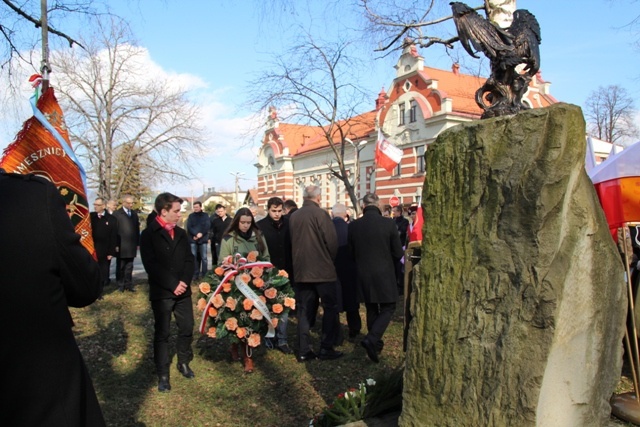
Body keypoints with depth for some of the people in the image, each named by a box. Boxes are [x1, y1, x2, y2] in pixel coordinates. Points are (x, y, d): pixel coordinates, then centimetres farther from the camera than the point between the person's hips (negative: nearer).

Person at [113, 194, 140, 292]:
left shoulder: (134, 214, 12)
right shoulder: (117, 214, -3)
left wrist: (137, 243, 9)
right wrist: (116, 244, -11)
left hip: (132, 246, 4)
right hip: (121, 246, -4)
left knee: (129, 267, 8)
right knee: (121, 267, 5)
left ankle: (129, 285, 13)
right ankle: (121, 285, 13)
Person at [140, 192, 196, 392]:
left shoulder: (181, 233, 10)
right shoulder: (149, 234, -7)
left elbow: (190, 259, 5)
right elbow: (151, 265, -15)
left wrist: (184, 281, -11)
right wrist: (173, 284, -18)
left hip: (183, 290, 5)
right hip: (161, 292, -5)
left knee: (187, 328, 10)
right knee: (162, 333, 5)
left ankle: (184, 362, 31)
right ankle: (163, 374, 17)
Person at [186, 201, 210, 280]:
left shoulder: (205, 215, 7)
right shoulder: (191, 216, 9)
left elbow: (207, 226, -2)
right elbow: (189, 227, -1)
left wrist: (201, 234, -13)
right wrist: (196, 234, -15)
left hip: (203, 239, -1)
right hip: (193, 239, 1)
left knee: (204, 258, -1)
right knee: (194, 257, 0)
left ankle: (204, 274, 5)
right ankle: (195, 274, 5)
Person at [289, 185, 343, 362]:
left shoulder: (293, 216, 4)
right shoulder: (320, 214, -12)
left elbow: (292, 242, 9)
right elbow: (332, 241, -13)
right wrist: (330, 260, 5)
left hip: (301, 270, 5)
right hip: (322, 270, -5)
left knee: (303, 310, 10)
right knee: (330, 308, 7)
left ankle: (303, 351, 12)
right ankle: (326, 349, 9)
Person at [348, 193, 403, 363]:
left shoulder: (353, 226, -6)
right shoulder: (388, 224, -13)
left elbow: (351, 253, 5)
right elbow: (398, 253, -6)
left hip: (363, 274, 4)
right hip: (384, 274, -3)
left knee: (371, 309, 18)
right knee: (387, 308, 9)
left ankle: (375, 342, 28)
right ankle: (371, 339, -10)